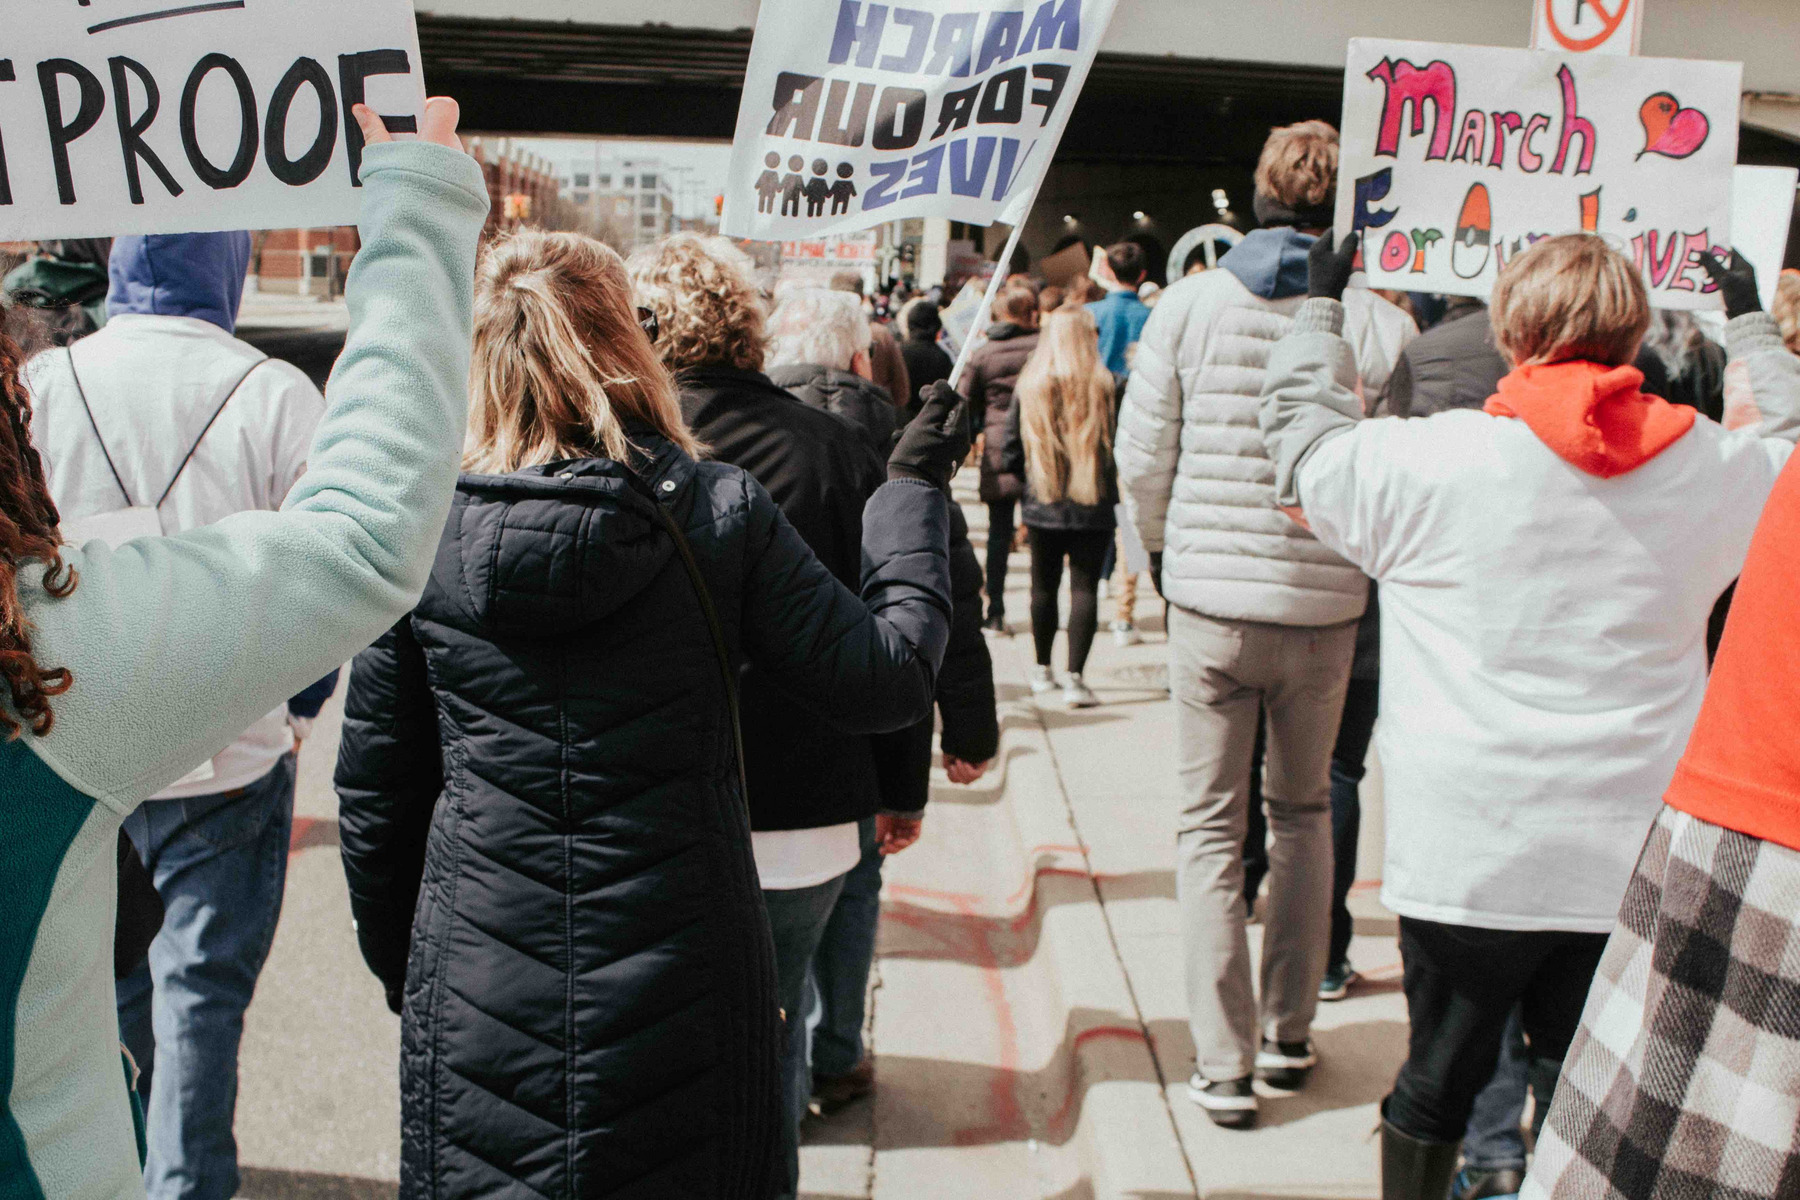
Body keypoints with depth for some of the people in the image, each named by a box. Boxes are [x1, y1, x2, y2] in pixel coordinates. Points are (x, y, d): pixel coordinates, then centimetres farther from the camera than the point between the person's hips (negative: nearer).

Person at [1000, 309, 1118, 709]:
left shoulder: (1029, 386, -3)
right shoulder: (1102, 385, -9)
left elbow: (1011, 454, -1)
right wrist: (1109, 483, 11)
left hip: (1042, 507, 2)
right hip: (1093, 507, -2)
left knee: (1044, 586, 16)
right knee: (1084, 588, 1)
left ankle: (1042, 670, 28)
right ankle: (1075, 679, -4)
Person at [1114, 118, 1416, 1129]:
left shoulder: (1192, 302, -5)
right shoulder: (1383, 324, -9)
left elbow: (1142, 457, -2)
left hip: (1211, 608, 0)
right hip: (1327, 611, 0)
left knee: (1213, 830, 10)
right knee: (1305, 815, 20)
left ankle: (1225, 1066, 11)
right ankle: (1290, 1035, 29)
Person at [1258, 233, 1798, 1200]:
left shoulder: (1426, 460, -9)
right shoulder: (1714, 470, 0)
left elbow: (1301, 432, 8)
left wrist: (1322, 303, 21)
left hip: (1468, 858, -2)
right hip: (1636, 860, 2)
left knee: (1436, 1083, 14)